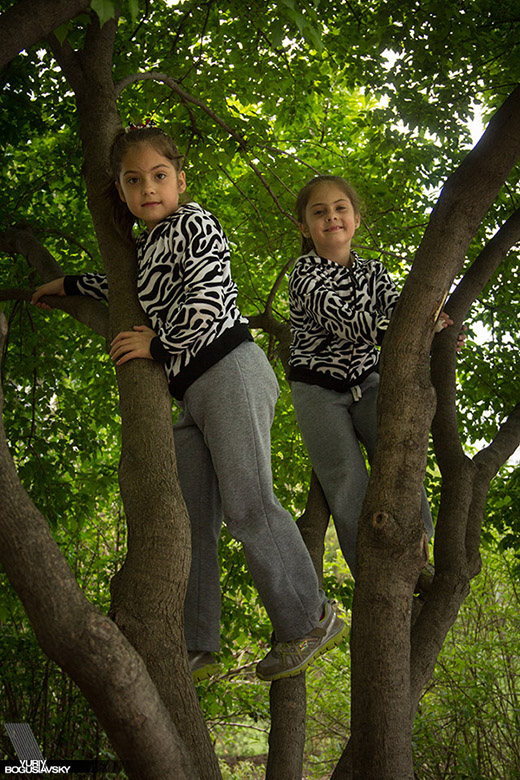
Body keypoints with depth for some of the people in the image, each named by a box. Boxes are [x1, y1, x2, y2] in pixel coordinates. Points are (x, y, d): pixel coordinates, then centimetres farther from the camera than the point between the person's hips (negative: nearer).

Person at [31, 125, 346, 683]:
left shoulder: (192, 223, -2)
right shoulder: (146, 244, 24)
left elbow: (209, 295, -17)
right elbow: (136, 290, 46)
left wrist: (160, 345, -7)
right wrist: (69, 286, 47)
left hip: (230, 370, -9)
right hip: (192, 394, 9)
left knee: (247, 504, -13)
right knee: (189, 520, 2)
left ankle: (311, 621, -2)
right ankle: (195, 651, 4)